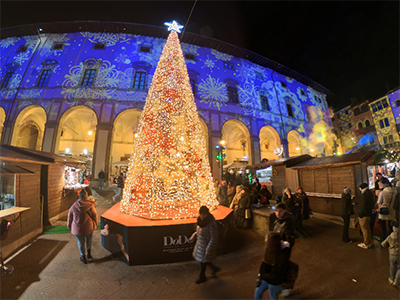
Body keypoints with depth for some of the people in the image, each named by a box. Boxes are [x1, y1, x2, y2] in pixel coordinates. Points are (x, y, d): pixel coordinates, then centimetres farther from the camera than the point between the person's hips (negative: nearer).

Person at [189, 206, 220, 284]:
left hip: (207, 245, -8)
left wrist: (209, 249, -20)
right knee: (201, 259, 24)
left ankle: (202, 277, 42)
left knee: (203, 261, 13)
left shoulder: (211, 225, -31)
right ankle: (215, 268, 45)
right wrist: (194, 236, 0)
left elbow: (214, 239, -24)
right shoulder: (201, 221, -6)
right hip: (200, 244, 8)